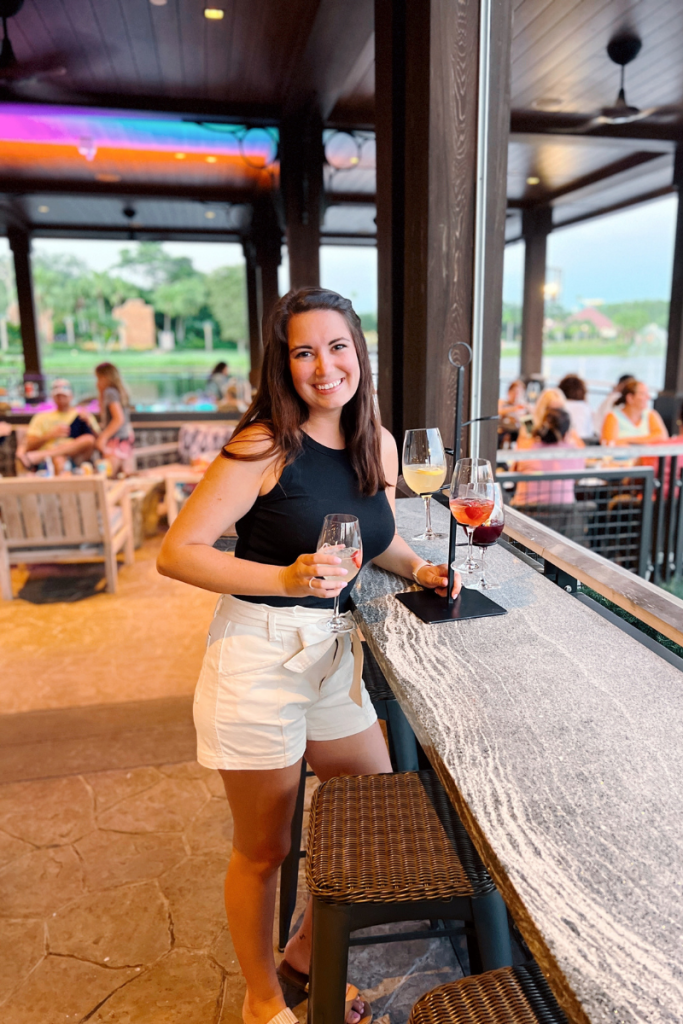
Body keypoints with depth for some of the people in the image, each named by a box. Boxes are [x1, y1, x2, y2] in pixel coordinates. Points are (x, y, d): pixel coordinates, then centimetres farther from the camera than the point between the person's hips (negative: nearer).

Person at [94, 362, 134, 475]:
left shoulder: (110, 392, -9)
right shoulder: (120, 392, 17)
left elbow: (119, 419, -19)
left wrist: (103, 437, -18)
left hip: (116, 441, -9)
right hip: (126, 441, 9)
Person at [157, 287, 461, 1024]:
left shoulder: (378, 445, 3)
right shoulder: (264, 446, -17)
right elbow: (177, 552, -17)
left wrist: (416, 568, 0)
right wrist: (284, 579, -26)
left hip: (332, 652, 7)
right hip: (257, 658, -6)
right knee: (263, 850, 13)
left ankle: (306, 951, 47)